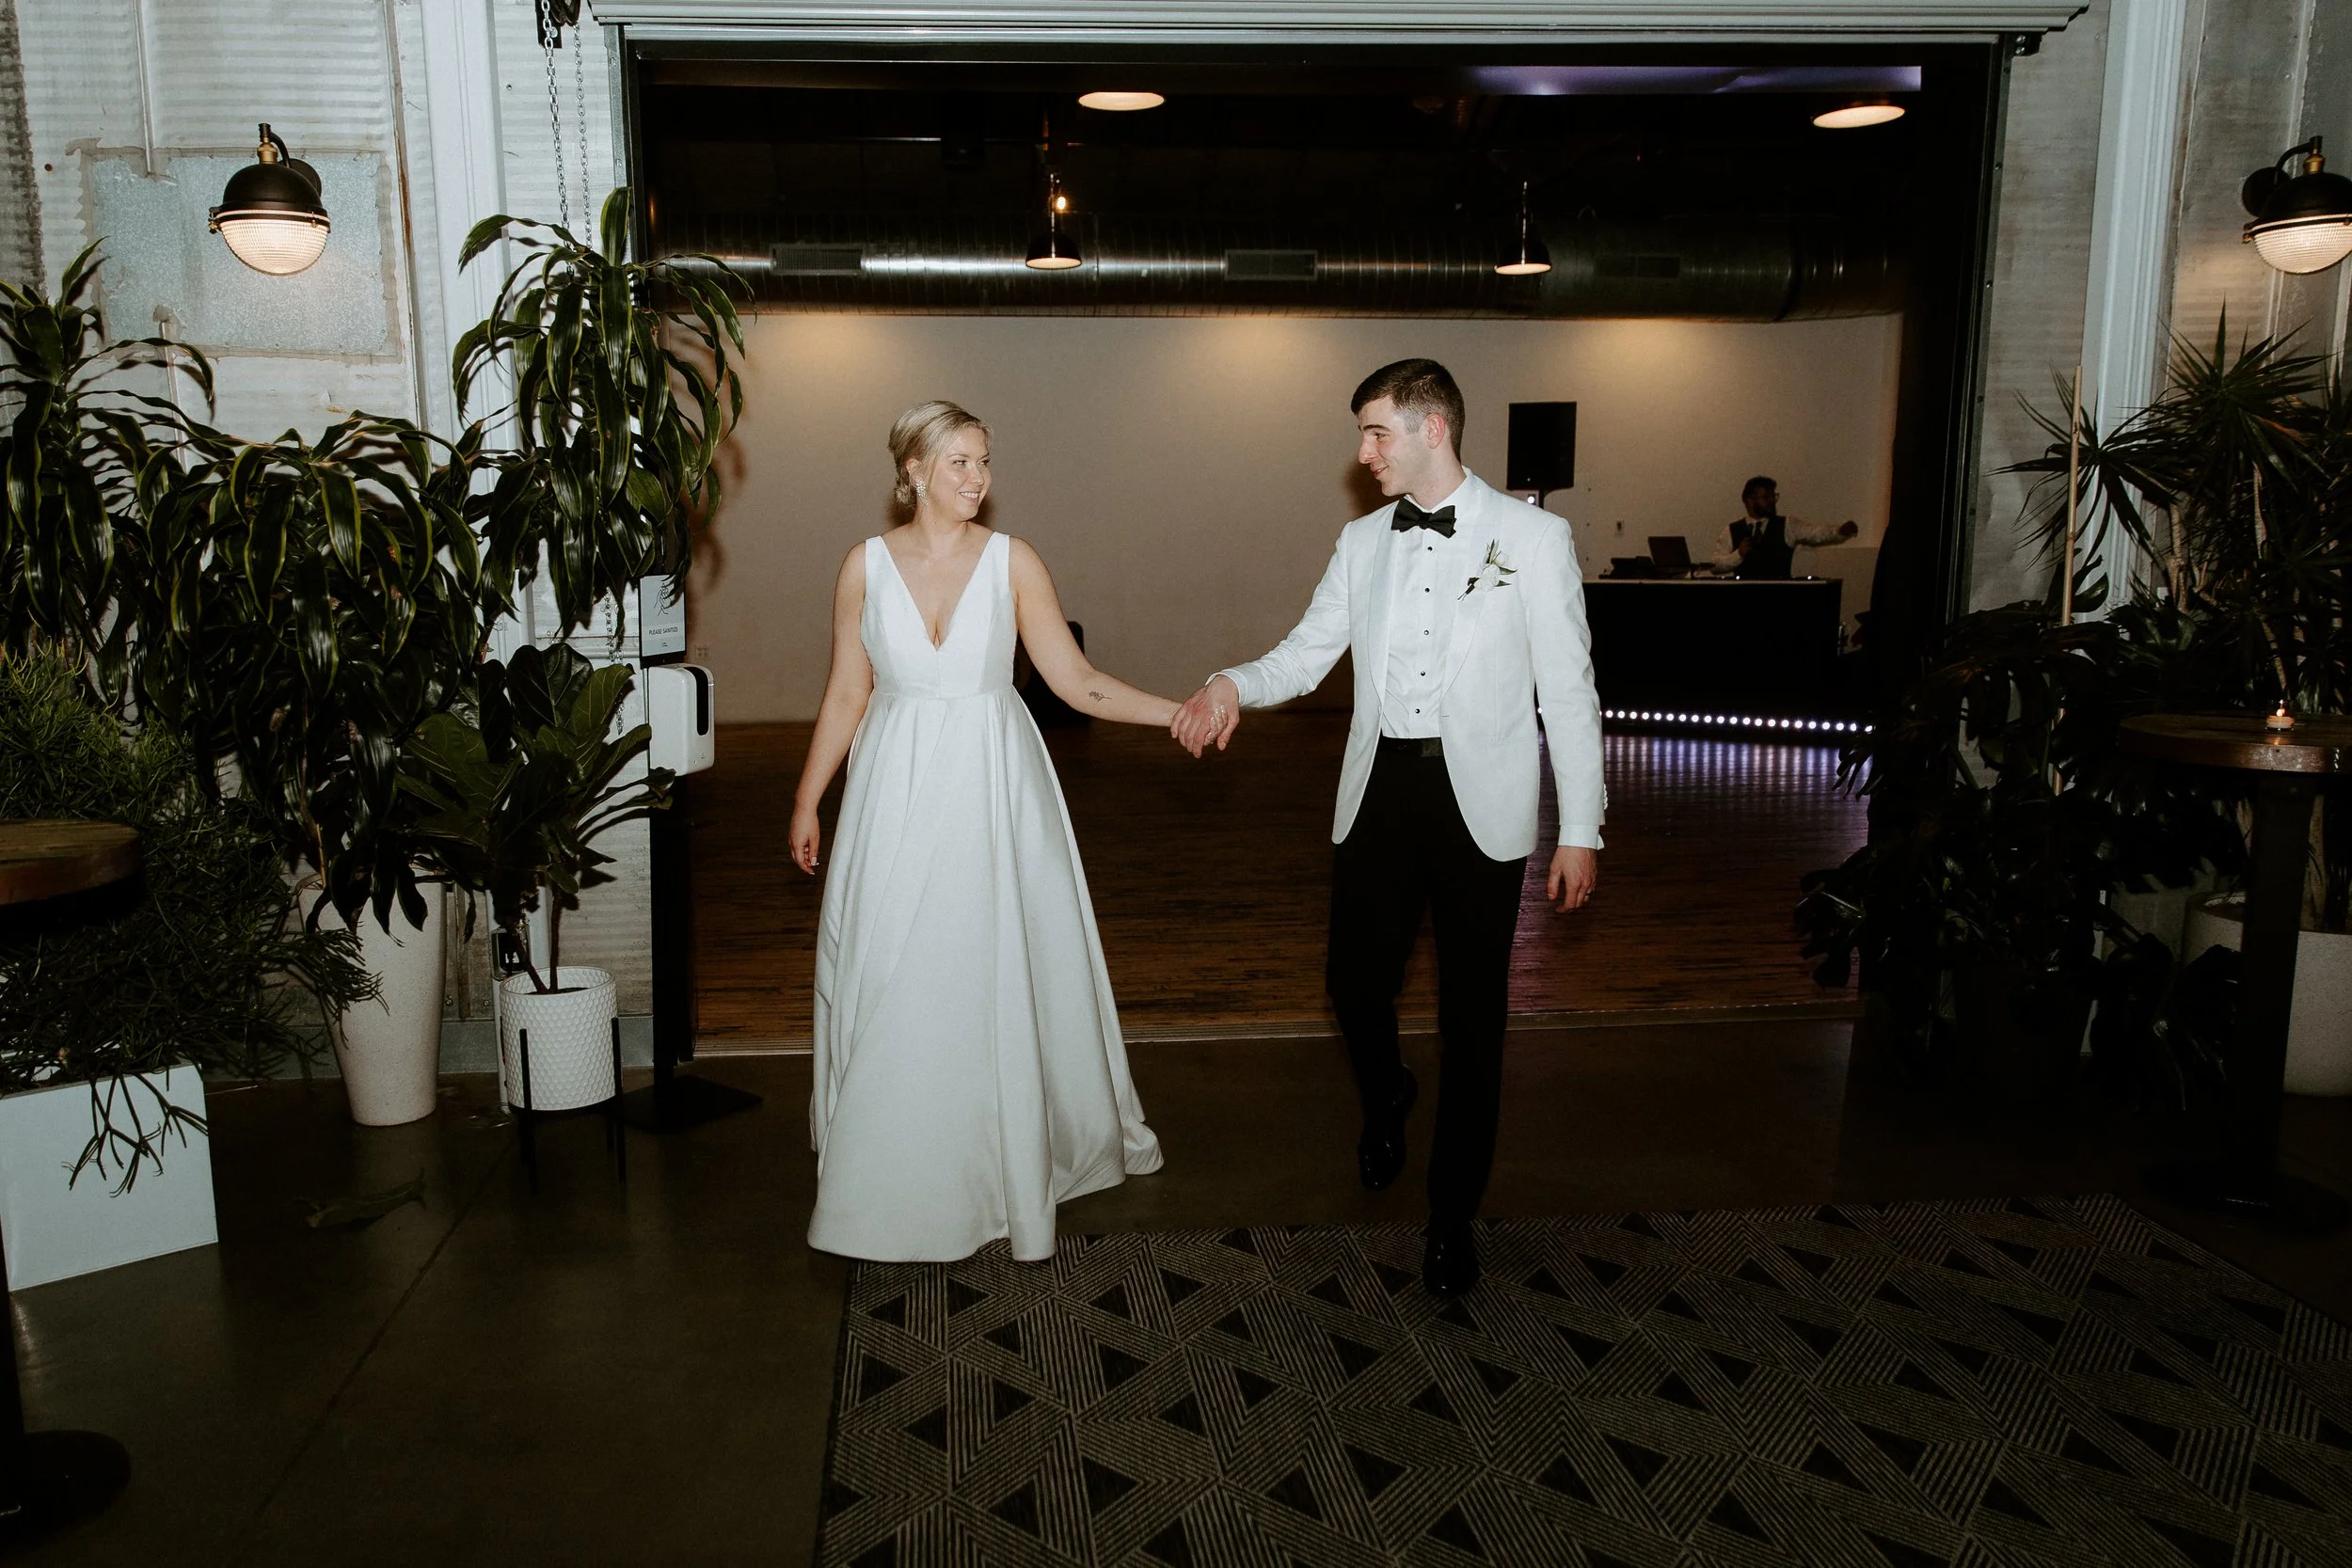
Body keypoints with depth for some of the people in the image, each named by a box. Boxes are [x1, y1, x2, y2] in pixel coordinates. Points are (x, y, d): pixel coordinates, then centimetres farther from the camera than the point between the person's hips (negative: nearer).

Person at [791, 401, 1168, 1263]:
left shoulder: (1012, 561, -3)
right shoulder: (866, 565, 0)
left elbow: (1077, 681, -4)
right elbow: (846, 695, 6)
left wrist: (1177, 711, -14)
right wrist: (807, 800, 8)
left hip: (994, 792, 0)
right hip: (898, 790, 1)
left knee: (1000, 974, 7)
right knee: (895, 983, 5)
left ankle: (1009, 1156, 28)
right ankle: (897, 1175, 22)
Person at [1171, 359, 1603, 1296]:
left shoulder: (1532, 537, -4)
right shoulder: (1362, 542, 8)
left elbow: (1567, 690, -4)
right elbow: (1305, 655, 8)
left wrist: (1580, 829, -6)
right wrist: (1232, 685, -13)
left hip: (1480, 799, -3)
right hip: (1379, 789, 3)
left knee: (1472, 1012, 6)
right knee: (1355, 980, 7)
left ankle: (1453, 1212, 23)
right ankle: (1384, 1099, 43)